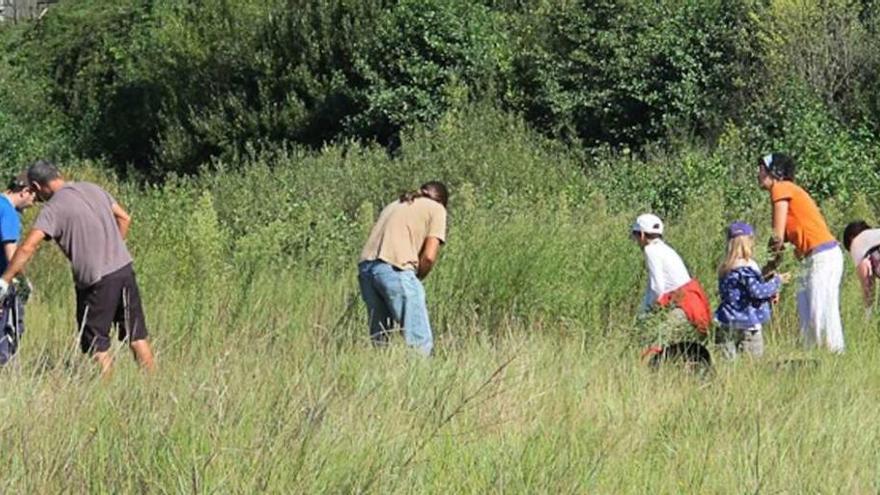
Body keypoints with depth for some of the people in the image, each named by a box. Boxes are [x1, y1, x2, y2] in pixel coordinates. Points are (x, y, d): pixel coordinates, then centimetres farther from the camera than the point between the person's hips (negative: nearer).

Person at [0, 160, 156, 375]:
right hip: (124, 268, 6)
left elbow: (27, 248, -17)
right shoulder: (93, 189, 9)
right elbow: (124, 218, 17)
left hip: (97, 280, -6)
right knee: (136, 333, 13)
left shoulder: (53, 209, -10)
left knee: (95, 342, 5)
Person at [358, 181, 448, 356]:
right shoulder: (436, 209, 13)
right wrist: (416, 278, 16)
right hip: (394, 269, -7)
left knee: (379, 337, 15)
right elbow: (429, 256, 1)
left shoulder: (393, 205, 32)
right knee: (420, 341, -5)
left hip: (366, 266, 7)